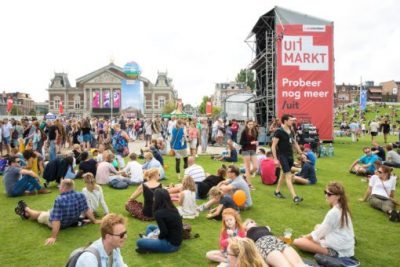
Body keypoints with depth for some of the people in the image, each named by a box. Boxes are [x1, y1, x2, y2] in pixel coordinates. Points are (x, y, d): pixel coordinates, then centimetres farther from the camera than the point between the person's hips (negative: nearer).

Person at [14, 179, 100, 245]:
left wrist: (53, 237, -28)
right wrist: (94, 221, 6)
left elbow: (56, 220, -34)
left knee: (40, 214, 26)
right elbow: (87, 210, -8)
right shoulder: (81, 196, -19)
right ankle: (26, 213, 55)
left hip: (59, 223, -6)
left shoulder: (59, 200, -36)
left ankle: (26, 209, 55)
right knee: (44, 212, 31)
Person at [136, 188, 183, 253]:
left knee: (139, 242, -8)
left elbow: (164, 232, -22)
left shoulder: (159, 213, -22)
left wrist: (158, 237, -2)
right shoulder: (173, 209, 1)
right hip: (177, 240, 8)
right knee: (149, 227, 23)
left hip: (171, 244, -8)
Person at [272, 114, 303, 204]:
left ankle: (277, 191, 32)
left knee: (284, 174, 17)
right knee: (288, 176, -12)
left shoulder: (291, 132, 9)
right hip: (282, 156, -8)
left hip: (290, 156, 8)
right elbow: (273, 146, -14)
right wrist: (275, 159, -18)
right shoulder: (279, 131, -13)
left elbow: (295, 143, 21)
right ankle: (294, 197, -14)